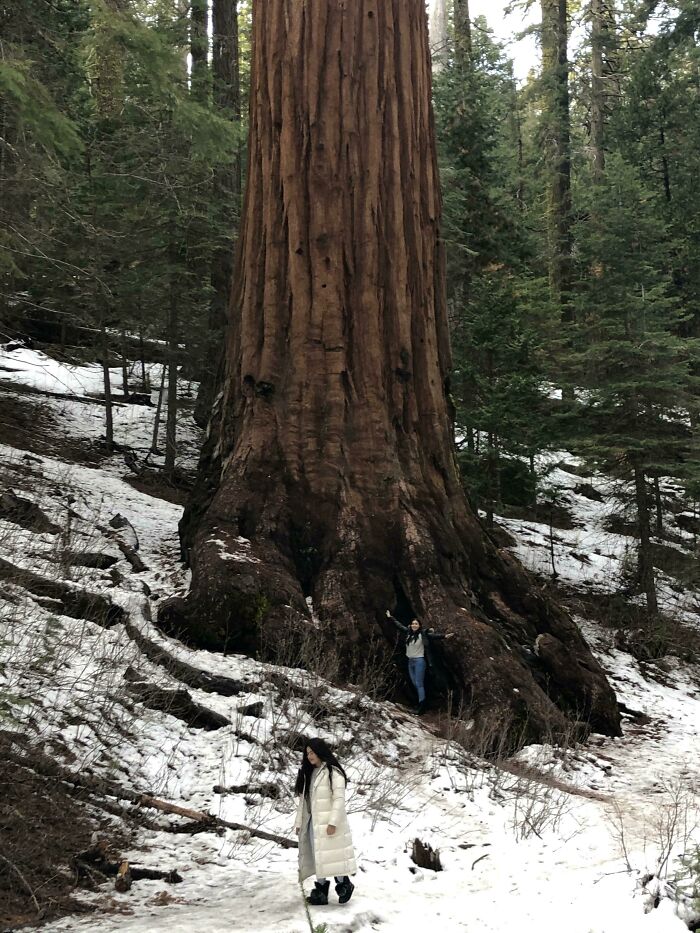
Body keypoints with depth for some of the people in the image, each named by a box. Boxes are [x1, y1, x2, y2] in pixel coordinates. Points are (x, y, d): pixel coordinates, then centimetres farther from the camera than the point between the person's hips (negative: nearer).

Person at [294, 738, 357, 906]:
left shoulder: (333, 772, -10)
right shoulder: (308, 773, 15)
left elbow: (339, 798, -15)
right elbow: (303, 799, 18)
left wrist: (333, 822, -21)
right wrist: (299, 822, 14)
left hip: (328, 822, -8)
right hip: (312, 821, 8)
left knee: (330, 854, -6)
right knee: (317, 856, 6)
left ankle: (344, 884, 11)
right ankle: (321, 888, 11)